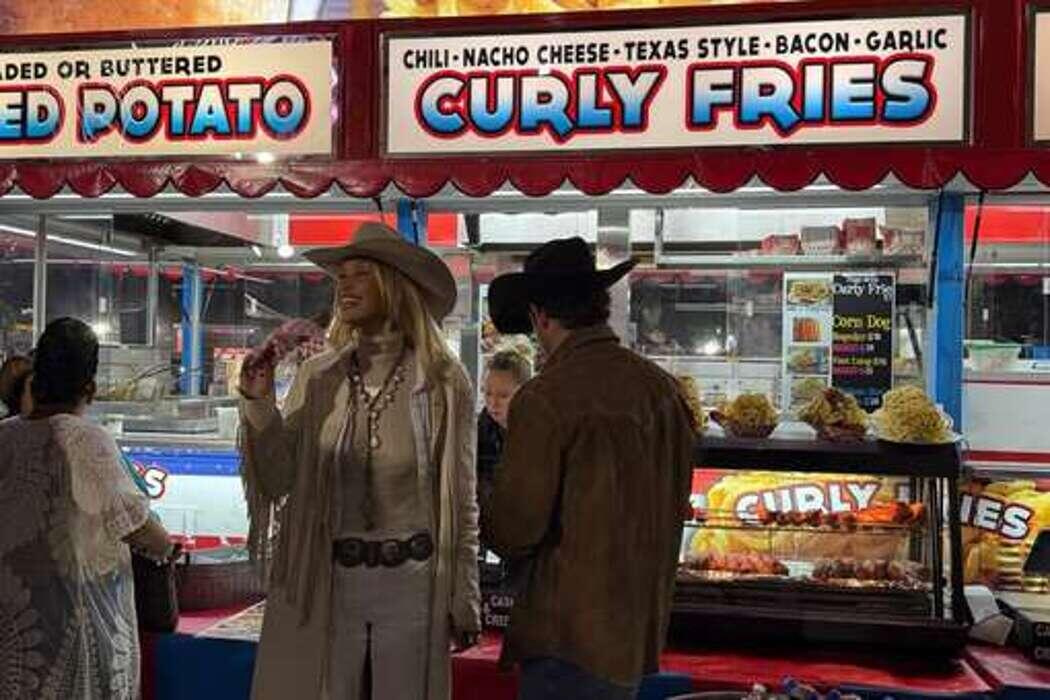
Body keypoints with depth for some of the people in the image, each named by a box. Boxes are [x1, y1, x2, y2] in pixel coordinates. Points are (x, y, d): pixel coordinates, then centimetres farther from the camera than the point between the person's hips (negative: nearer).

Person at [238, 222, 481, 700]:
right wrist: (259, 405, -11)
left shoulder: (443, 381, -4)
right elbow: (279, 482, 3)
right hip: (326, 583, 2)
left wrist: (465, 600, 1)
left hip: (411, 584, -1)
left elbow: (462, 501, 0)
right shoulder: (317, 377, 2)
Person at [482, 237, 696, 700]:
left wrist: (486, 518, 5)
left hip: (571, 634, -7)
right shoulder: (664, 389, 3)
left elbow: (513, 534, -15)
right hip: (643, 630, 7)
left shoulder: (545, 398, -18)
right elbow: (674, 508, 11)